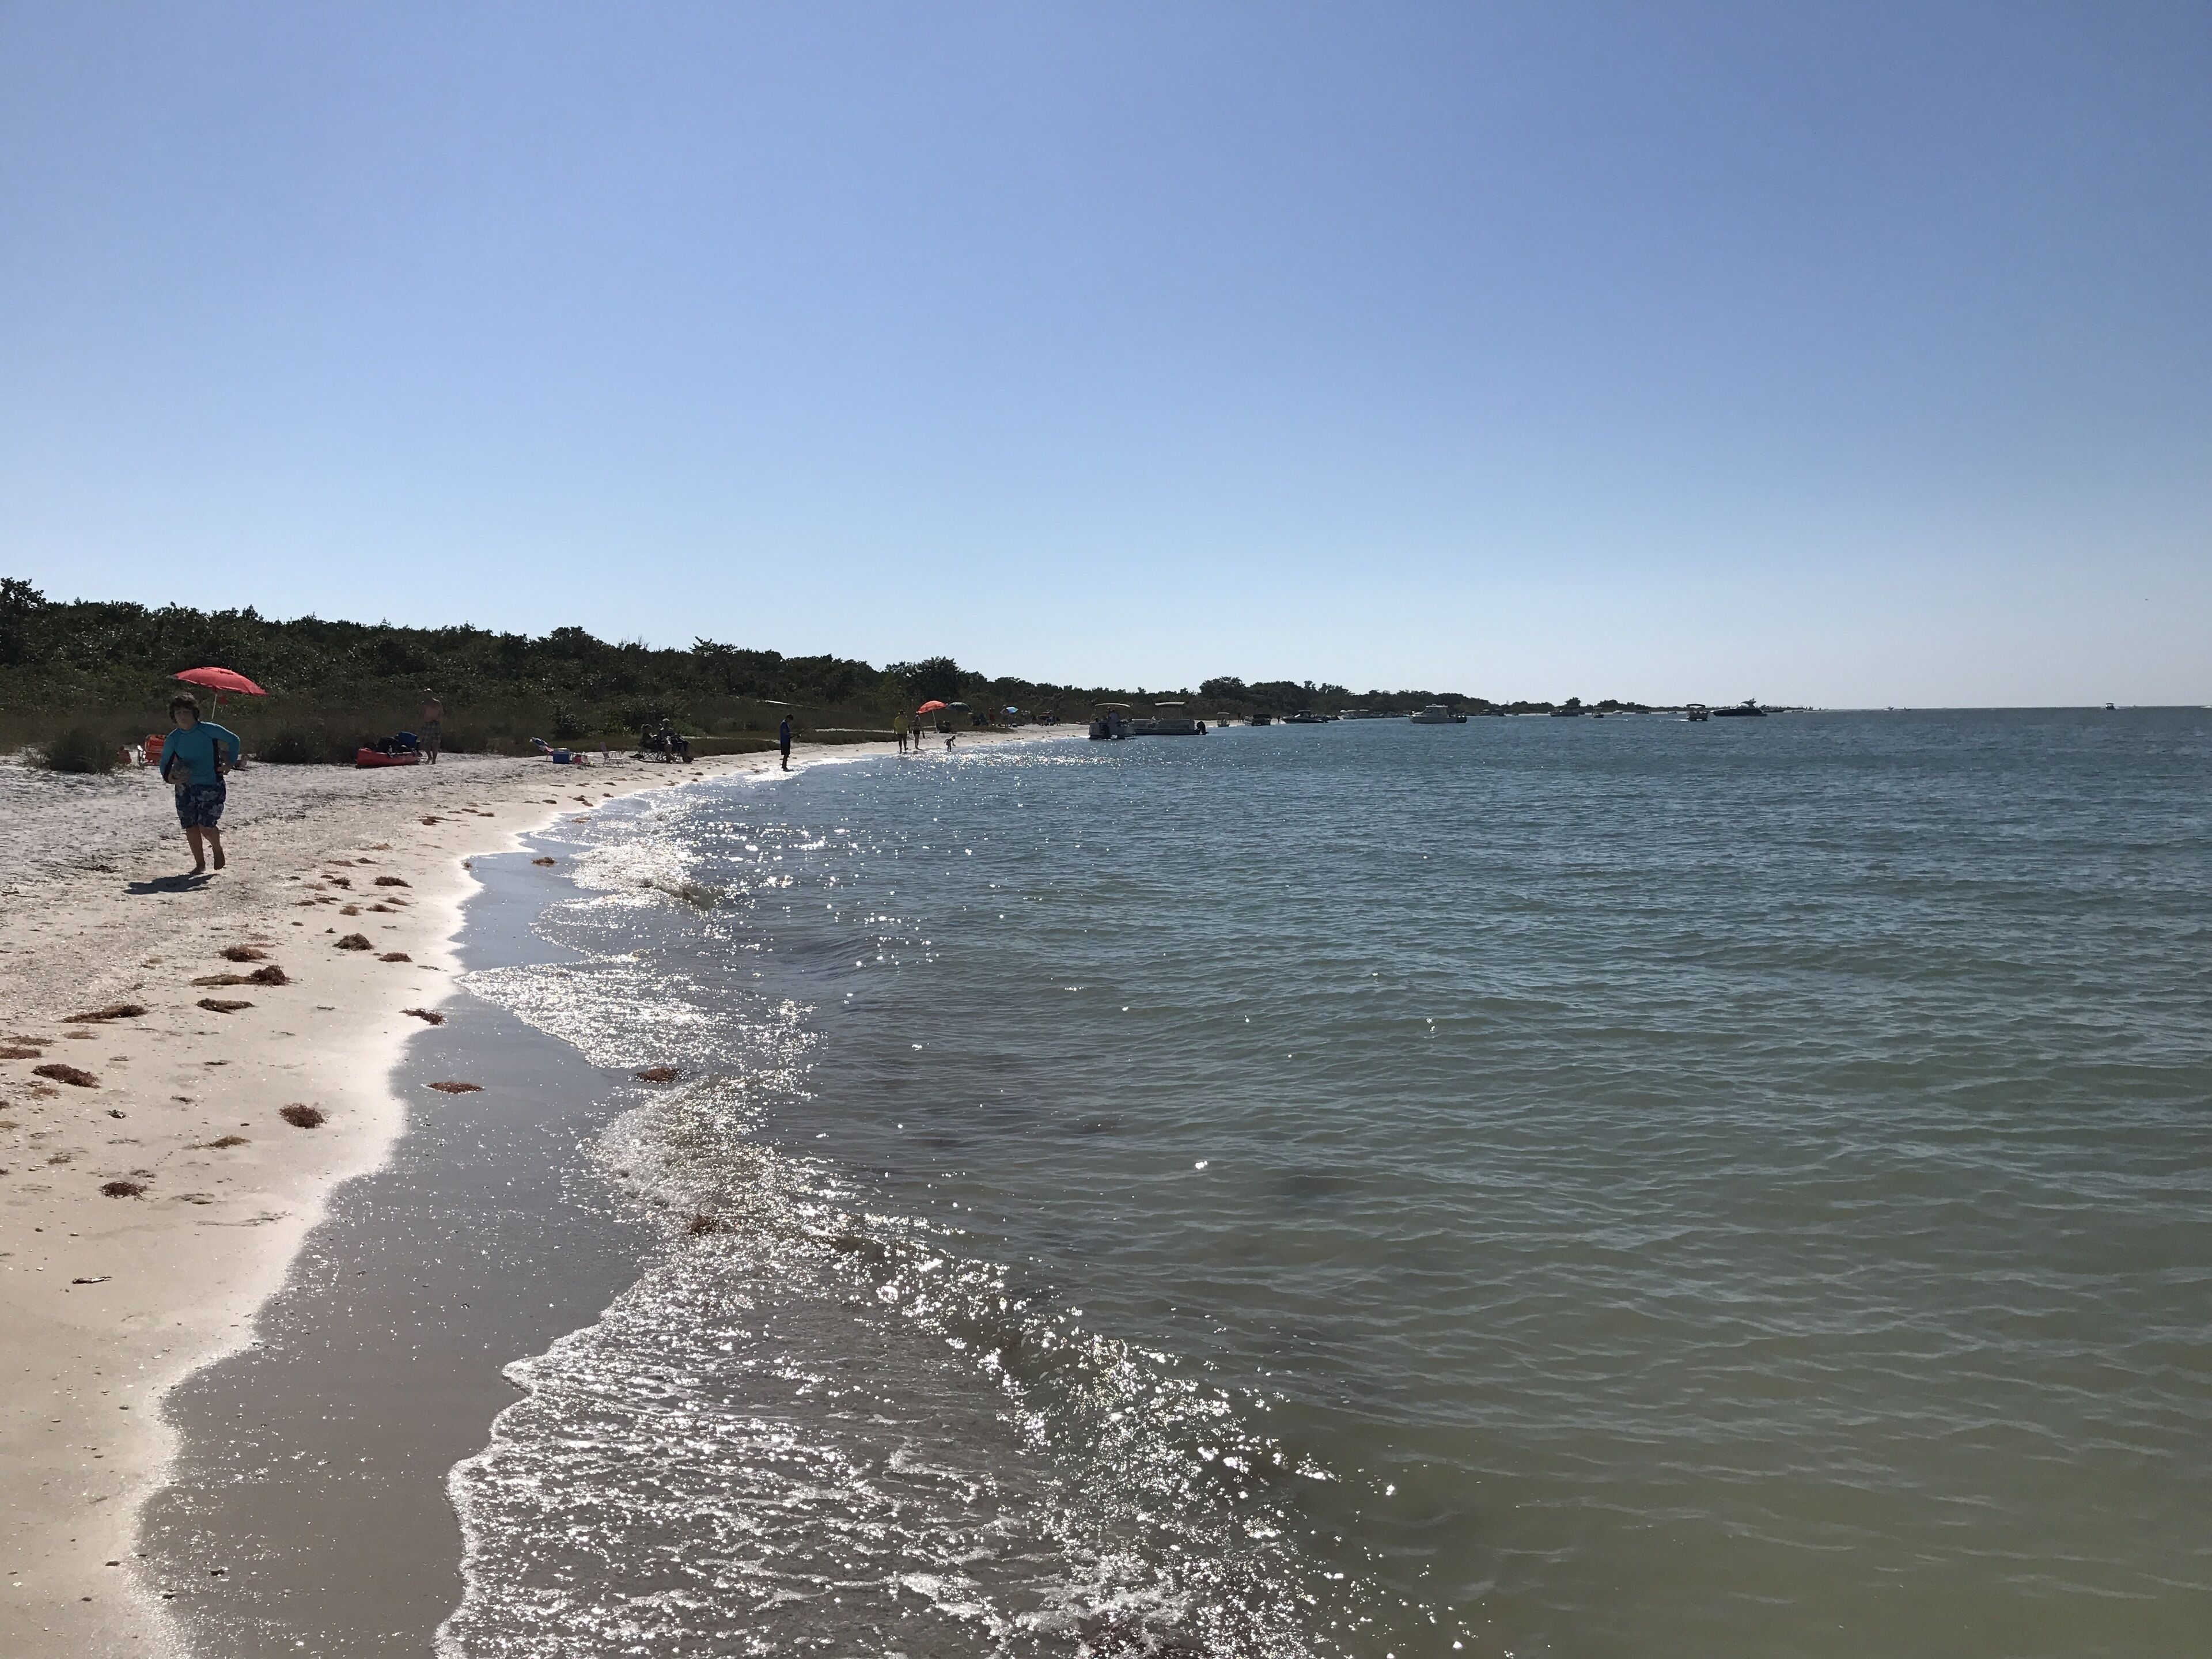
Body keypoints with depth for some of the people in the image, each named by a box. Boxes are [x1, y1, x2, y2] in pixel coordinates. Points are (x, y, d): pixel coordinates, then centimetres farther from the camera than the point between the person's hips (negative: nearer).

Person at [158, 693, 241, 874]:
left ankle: (217, 849, 21)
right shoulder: (172, 740, 0)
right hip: (186, 788, 3)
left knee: (206, 826, -11)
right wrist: (171, 778, -10)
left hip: (211, 786, -3)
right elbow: (165, 765, 11)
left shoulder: (209, 731, -8)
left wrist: (230, 763, -1)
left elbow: (233, 740, 7)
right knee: (191, 827, 2)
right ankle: (200, 863, 20)